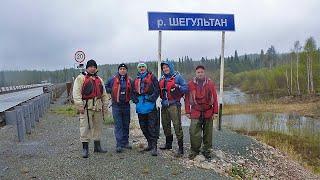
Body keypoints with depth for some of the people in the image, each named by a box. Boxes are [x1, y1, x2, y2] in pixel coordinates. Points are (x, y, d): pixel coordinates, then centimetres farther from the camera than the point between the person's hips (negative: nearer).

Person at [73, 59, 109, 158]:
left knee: (98, 126, 13)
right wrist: (80, 105, -16)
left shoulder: (99, 79, 19)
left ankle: (97, 146, 25)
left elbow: (104, 94, 21)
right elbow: (76, 93, -9)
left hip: (97, 107, 6)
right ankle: (85, 148, 3)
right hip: (86, 106, -6)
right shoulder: (80, 78, 0)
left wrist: (105, 105, 15)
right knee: (85, 127, -6)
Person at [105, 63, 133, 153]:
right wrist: (112, 91, -4)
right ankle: (119, 145, -2)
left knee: (126, 125, 11)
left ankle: (125, 142, 24)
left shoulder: (129, 80, 6)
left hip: (126, 105, 3)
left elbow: (132, 91, 18)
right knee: (118, 125, -5)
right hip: (116, 105, -3)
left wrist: (129, 97, 2)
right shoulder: (113, 79, -2)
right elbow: (106, 87, 9)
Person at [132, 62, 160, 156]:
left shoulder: (152, 77, 5)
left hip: (150, 104, -6)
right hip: (140, 106, 6)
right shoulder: (136, 80, 21)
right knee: (143, 127, 12)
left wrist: (152, 98, -15)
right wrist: (135, 99, 4)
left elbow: (157, 89, -4)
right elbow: (133, 92, 22)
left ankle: (154, 147, -6)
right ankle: (150, 144, 25)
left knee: (152, 126, -9)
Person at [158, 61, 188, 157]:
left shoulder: (177, 77, -2)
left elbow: (186, 88, -5)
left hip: (174, 105, -7)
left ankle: (180, 147, -3)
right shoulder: (162, 79, 16)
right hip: (164, 105, 7)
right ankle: (168, 143, 33)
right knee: (165, 124, 16)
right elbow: (159, 90, 26)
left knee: (177, 125, -9)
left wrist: (178, 87, -21)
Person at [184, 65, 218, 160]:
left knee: (208, 133, 9)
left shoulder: (210, 83, 4)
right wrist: (188, 111, 0)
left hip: (208, 112, 1)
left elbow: (214, 98, 5)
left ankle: (206, 150, 25)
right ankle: (194, 150, 13)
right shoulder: (190, 84, 2)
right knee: (194, 132, -5)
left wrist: (215, 111, 1)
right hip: (195, 112, -1)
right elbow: (187, 98, 4)